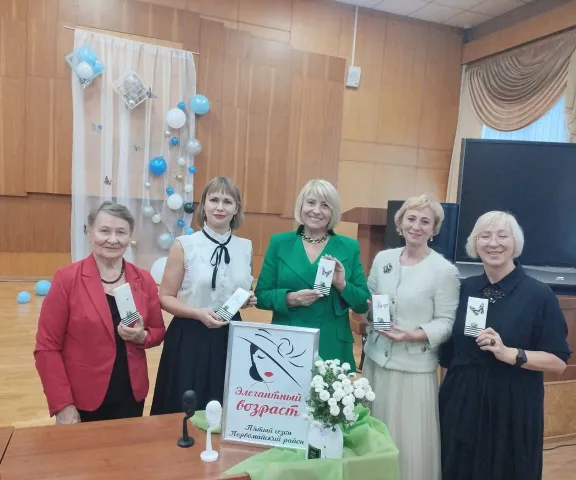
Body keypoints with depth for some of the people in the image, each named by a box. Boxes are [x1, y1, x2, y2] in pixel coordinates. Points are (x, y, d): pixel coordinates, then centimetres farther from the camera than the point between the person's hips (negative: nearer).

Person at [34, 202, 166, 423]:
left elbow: (158, 331, 9)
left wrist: (142, 337, -12)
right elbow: (47, 346, -7)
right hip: (82, 401, -3)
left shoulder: (144, 280, -1)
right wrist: (62, 405, -11)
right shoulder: (67, 279, -9)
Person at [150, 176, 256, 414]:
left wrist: (249, 300, -5)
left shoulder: (246, 247, 3)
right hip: (190, 337, -3)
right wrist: (198, 313, -20)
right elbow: (165, 297, -5)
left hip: (231, 337, 3)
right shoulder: (184, 245, -7)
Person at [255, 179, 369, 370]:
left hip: (332, 349, 0)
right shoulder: (279, 243, 2)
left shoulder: (349, 247, 2)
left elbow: (363, 304, 3)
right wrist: (290, 298, -16)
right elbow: (261, 295, 2)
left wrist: (342, 285, -15)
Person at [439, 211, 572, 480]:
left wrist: (509, 354, -23)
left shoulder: (539, 295, -10)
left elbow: (558, 361, -11)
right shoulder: (466, 288, 1)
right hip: (462, 402, 4)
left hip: (512, 407, -3)